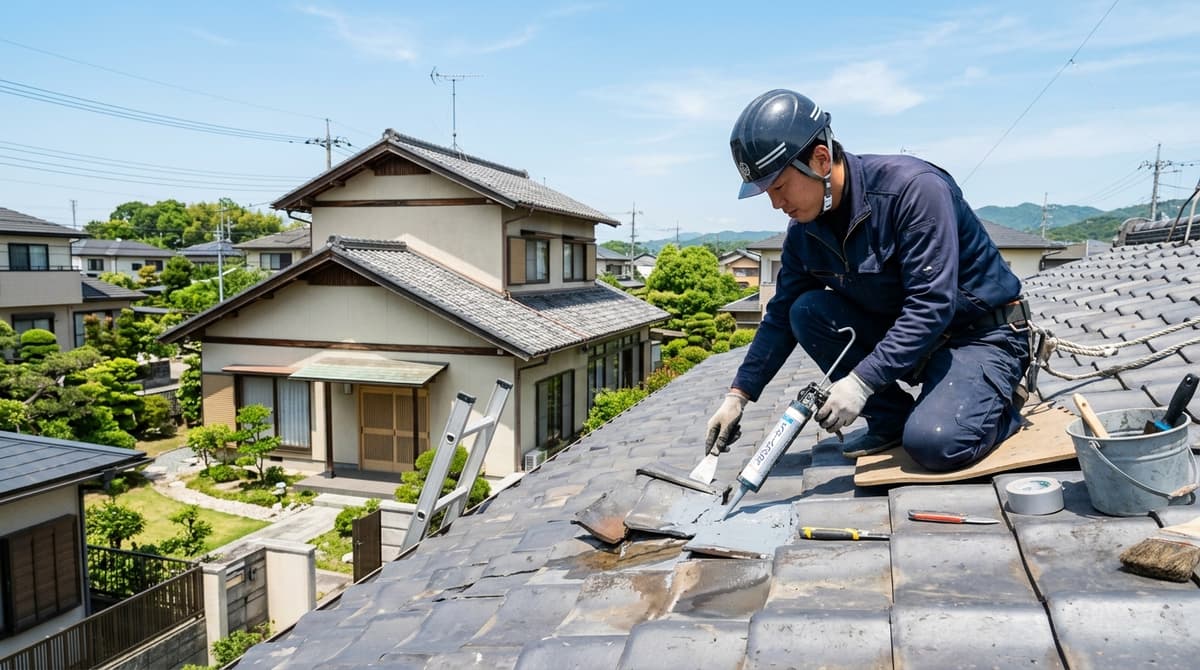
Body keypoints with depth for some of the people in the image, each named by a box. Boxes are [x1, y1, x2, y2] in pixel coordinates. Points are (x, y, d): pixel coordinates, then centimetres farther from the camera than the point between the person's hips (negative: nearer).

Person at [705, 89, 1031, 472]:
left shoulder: (912, 187, -27)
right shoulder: (805, 231, -6)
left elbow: (931, 306, -31)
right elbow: (782, 316, 2)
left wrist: (862, 381, -35)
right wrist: (739, 395, -3)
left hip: (983, 334, -7)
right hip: (902, 334, 7)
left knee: (933, 442, -30)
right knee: (807, 311, -15)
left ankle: (999, 400, 5)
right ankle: (891, 417, -1)